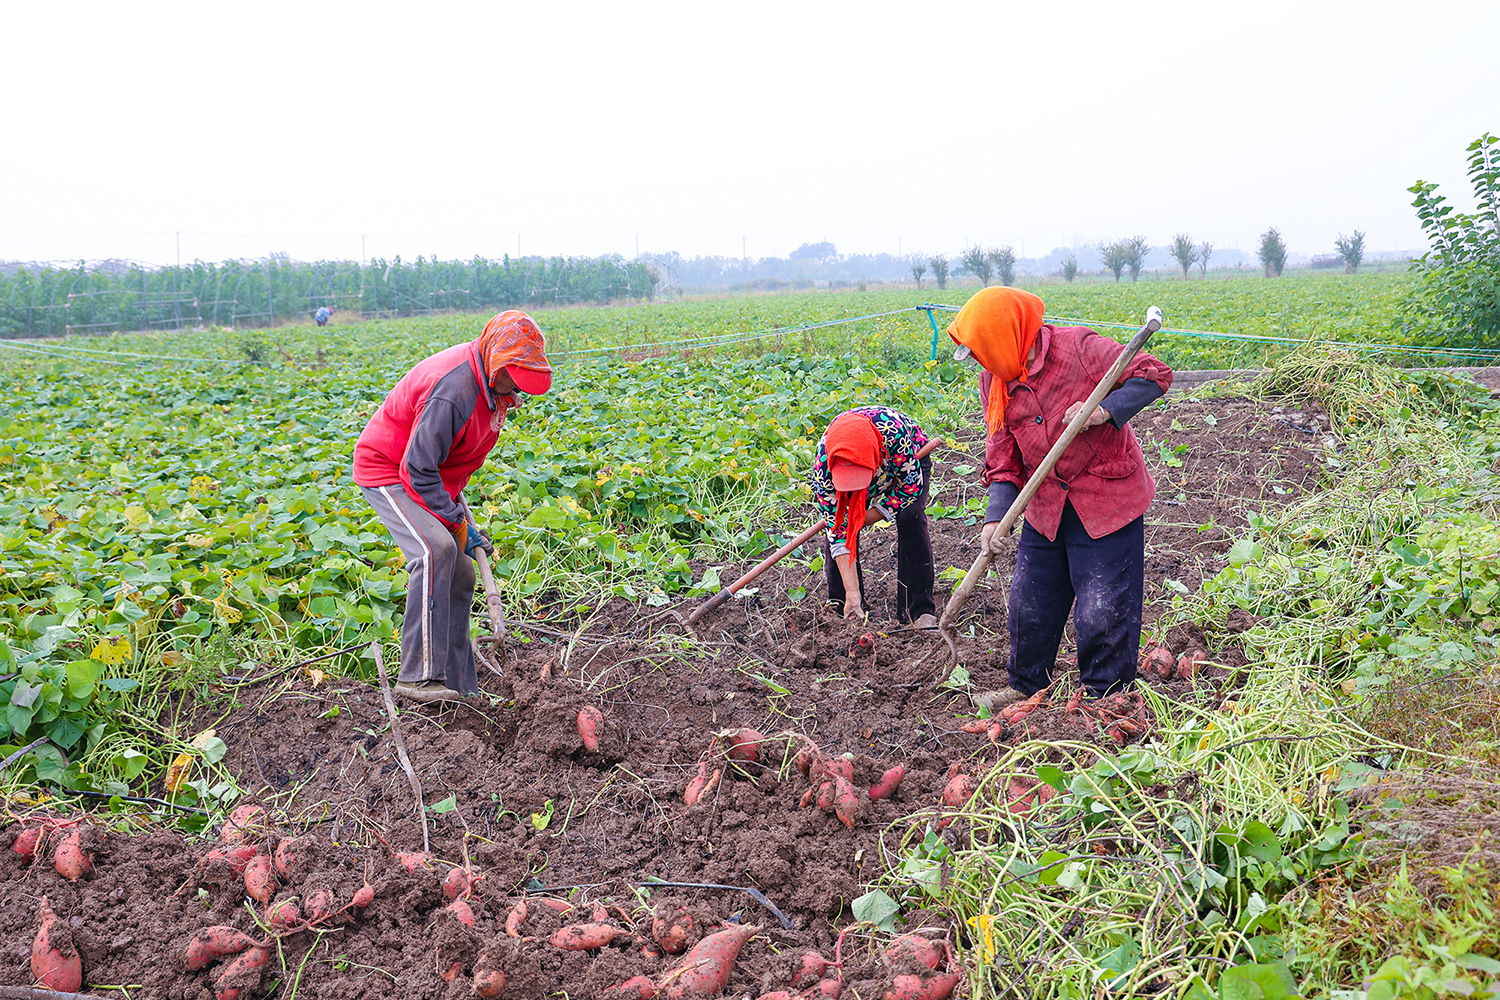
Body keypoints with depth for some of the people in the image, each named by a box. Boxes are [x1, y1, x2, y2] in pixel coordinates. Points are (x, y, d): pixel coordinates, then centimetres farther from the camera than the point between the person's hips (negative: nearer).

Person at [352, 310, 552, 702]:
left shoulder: (492, 381, -2)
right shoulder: (454, 391, -33)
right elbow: (418, 470, -30)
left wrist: (460, 513, 12)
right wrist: (458, 523, -23)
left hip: (434, 477, 9)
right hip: (388, 469, -9)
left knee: (459, 574, 4)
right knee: (436, 551, -30)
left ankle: (459, 686, 11)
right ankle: (420, 677, -30)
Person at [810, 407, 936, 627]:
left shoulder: (892, 432, -46)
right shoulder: (822, 467, -38)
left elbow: (912, 484, -26)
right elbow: (839, 533, -32)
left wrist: (868, 517, -23)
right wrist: (852, 593, -36)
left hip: (909, 459, -1)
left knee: (911, 521, -22)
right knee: (837, 530, -15)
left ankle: (919, 609, -14)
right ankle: (841, 609, -1)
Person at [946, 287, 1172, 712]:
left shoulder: (1080, 347, -16)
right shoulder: (993, 380, 0)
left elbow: (1154, 375, -11)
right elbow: (1003, 454, 3)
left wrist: (1105, 410, -27)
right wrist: (996, 514, -10)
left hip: (1106, 498, -6)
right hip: (1046, 506, 6)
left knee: (1102, 607, -4)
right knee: (1029, 600, 13)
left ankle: (1105, 700, 15)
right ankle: (1026, 686, 34)